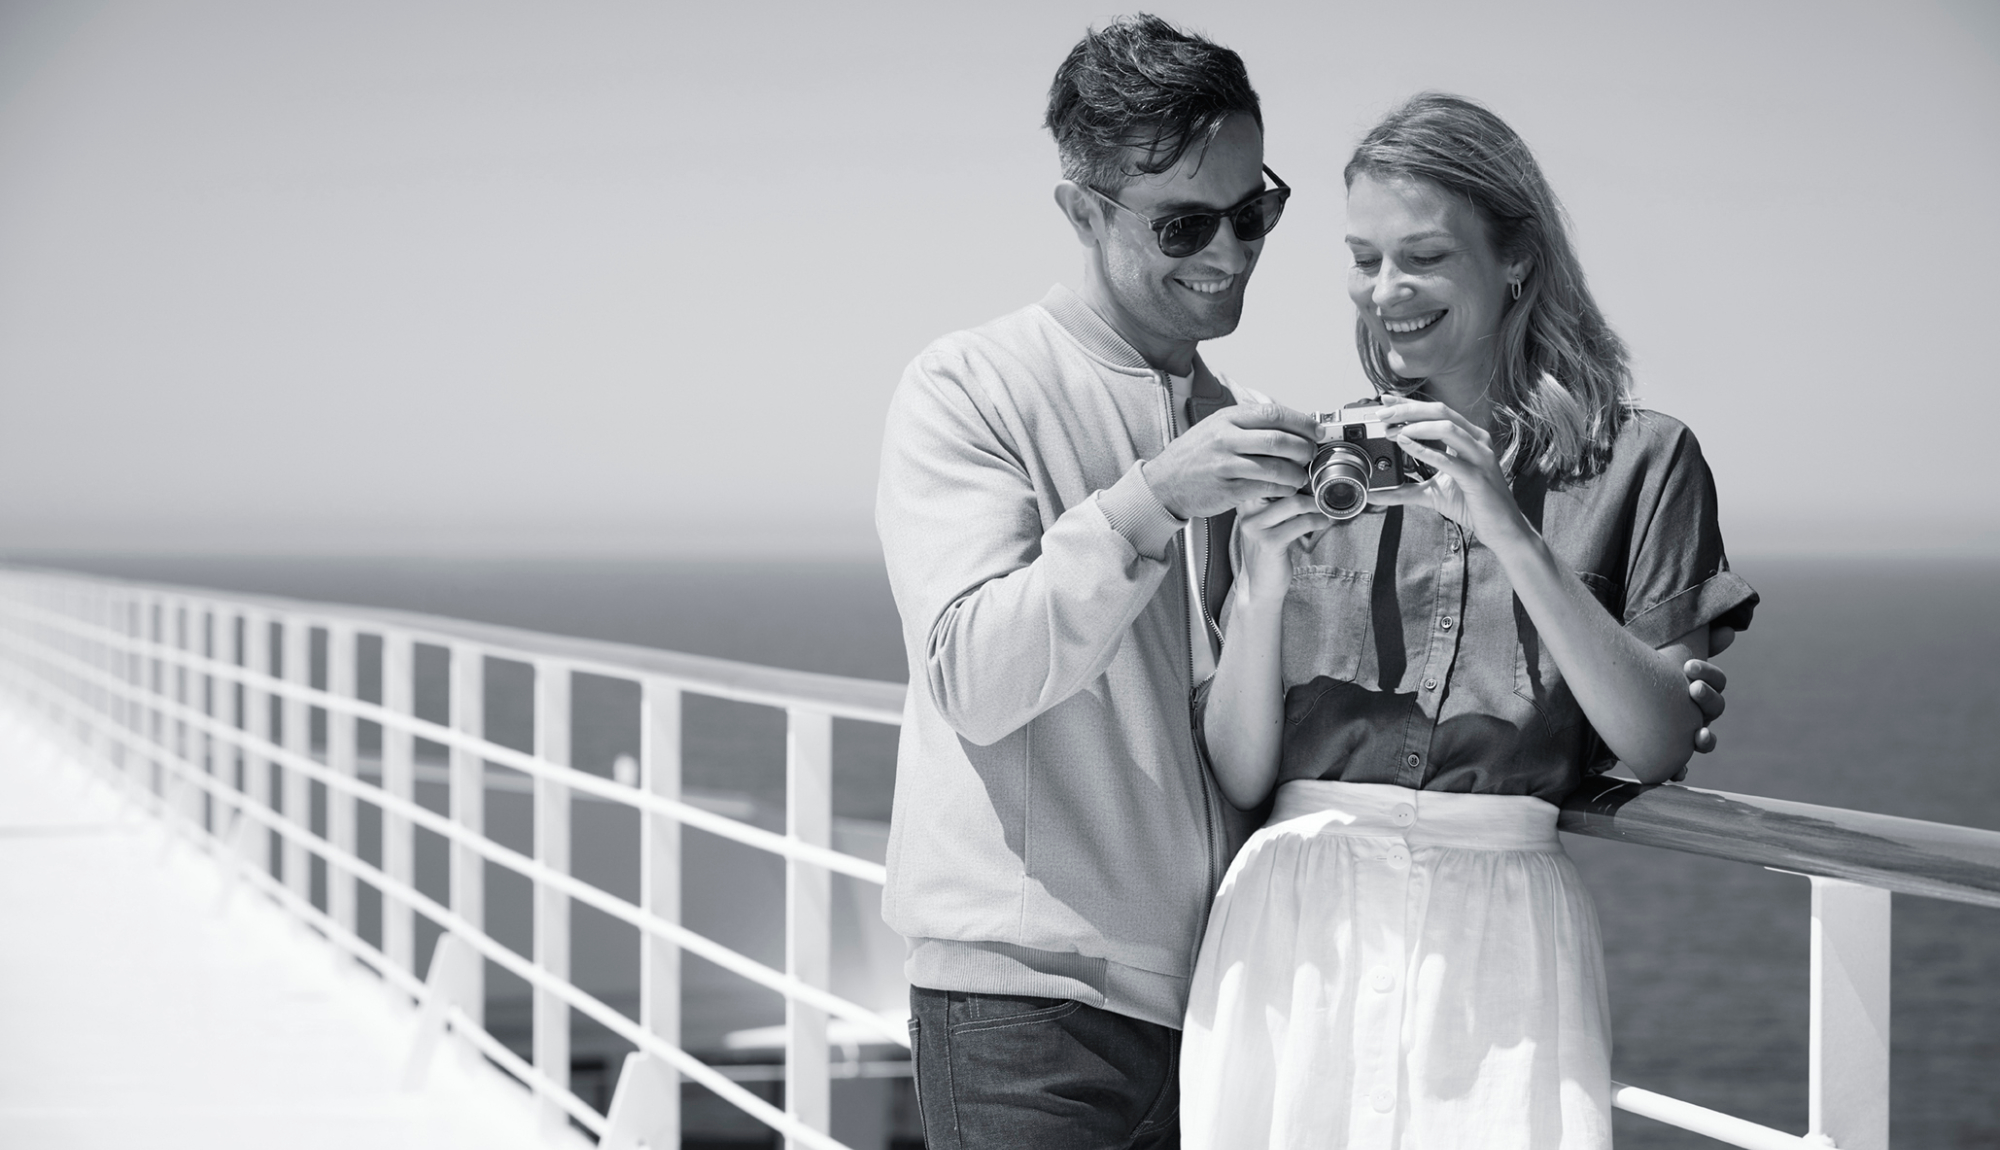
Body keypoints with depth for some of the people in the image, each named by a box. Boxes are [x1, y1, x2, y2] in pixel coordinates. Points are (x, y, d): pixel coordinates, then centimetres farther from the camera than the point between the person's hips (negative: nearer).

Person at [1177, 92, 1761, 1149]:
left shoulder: (1636, 458, 5)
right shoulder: (1308, 461, 10)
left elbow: (1661, 745, -5)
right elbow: (1236, 774, 6)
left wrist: (1513, 537, -13)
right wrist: (1265, 572, -9)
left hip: (1504, 932, -2)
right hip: (1297, 929, 2)